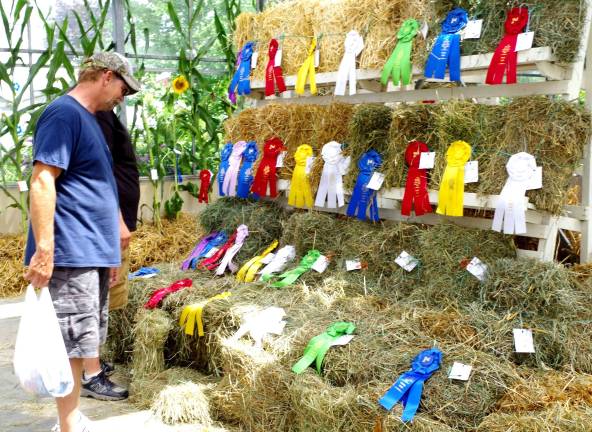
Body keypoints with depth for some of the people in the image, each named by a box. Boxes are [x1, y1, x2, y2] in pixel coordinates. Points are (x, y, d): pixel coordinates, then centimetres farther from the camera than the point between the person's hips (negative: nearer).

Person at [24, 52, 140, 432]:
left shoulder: (89, 119, 20)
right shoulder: (64, 113, -10)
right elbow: (42, 180, -19)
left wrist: (110, 250, 26)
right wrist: (44, 250, -24)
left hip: (92, 254, 10)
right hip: (71, 255, -10)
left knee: (83, 343, 15)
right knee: (72, 344, -4)